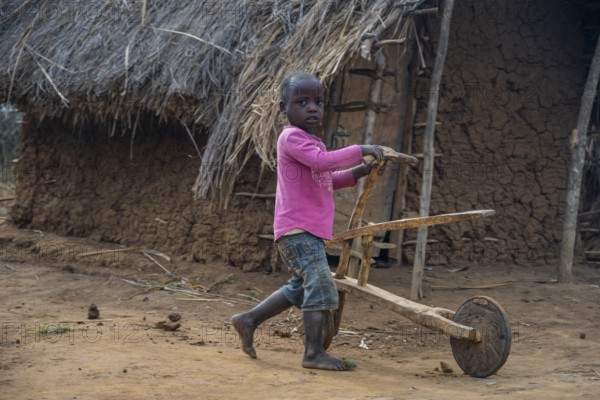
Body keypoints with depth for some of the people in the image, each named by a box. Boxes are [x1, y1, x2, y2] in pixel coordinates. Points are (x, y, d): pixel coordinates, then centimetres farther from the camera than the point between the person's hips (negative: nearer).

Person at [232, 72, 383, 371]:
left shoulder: (311, 141, 20)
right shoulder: (292, 137, -12)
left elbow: (326, 180, 24)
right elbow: (321, 161, -28)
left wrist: (357, 173, 10)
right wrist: (360, 151, -23)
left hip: (307, 230, 10)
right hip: (297, 229, -10)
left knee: (300, 287, 19)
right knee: (321, 284, -14)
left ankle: (249, 320, 26)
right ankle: (314, 352, -10)